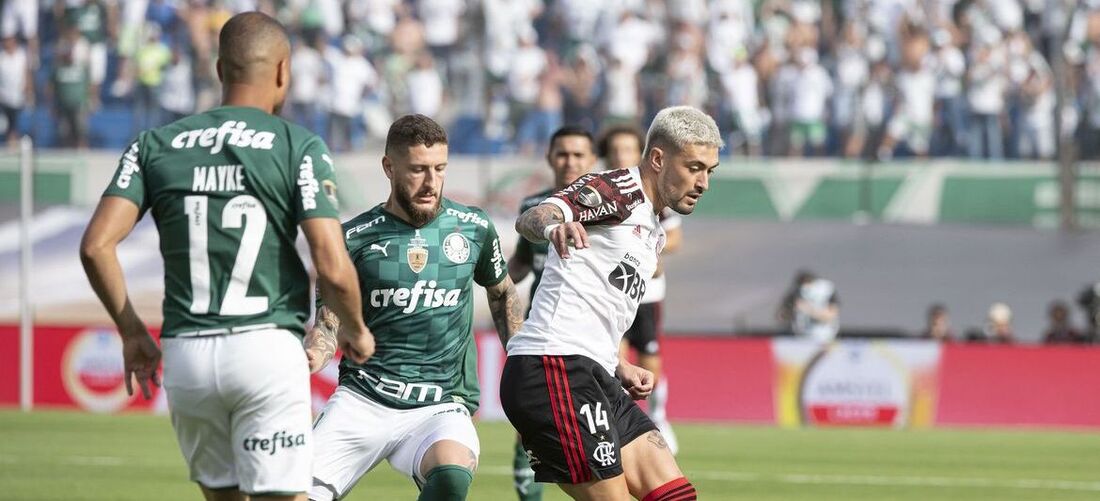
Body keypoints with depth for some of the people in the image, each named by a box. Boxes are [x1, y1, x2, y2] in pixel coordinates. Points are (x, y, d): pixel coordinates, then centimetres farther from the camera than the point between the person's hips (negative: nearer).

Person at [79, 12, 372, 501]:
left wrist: (132, 332, 13)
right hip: (267, 347, -4)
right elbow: (333, 269, -9)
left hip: (184, 356, 4)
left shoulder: (156, 145, 8)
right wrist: (356, 332, 11)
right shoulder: (298, 147, -2)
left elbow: (96, 246, 0)